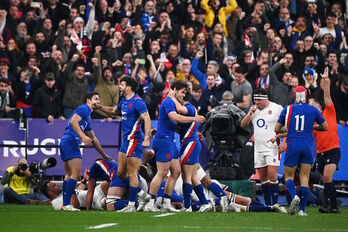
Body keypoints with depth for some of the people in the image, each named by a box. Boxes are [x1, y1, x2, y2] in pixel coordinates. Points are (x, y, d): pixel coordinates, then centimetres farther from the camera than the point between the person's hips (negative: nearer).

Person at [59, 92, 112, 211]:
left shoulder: (88, 116, 27)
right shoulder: (84, 109, -2)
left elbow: (93, 139, 33)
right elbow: (73, 121, -19)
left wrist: (104, 154, 36)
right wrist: (83, 136, -26)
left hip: (65, 143, 10)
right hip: (71, 142, -10)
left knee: (69, 175, 13)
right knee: (76, 174, -12)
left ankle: (65, 204, 15)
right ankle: (67, 204, -15)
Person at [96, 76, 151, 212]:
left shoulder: (137, 102, -15)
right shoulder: (124, 101, 14)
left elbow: (147, 119, -22)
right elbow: (113, 110, 34)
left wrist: (146, 138, -31)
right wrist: (99, 107, 22)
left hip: (135, 140, -10)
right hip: (126, 140, 10)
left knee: (132, 174, -5)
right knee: (120, 173, 12)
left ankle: (131, 205, -1)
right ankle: (140, 193, 24)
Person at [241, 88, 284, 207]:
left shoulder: (277, 108, -4)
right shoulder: (254, 110, 15)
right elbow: (243, 125, 14)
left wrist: (277, 136, -17)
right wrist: (250, 114, -1)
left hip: (272, 147, -6)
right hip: (258, 149, 6)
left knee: (272, 175, -15)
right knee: (263, 178, 6)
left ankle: (275, 204, -11)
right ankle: (267, 204, 12)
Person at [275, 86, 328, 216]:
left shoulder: (287, 109, 1)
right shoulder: (313, 110, 3)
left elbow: (277, 129, 6)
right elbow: (325, 127, 12)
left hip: (292, 145, -1)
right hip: (308, 145, 1)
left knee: (288, 176, 10)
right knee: (304, 177, 4)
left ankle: (294, 196, -21)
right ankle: (302, 209, 0)